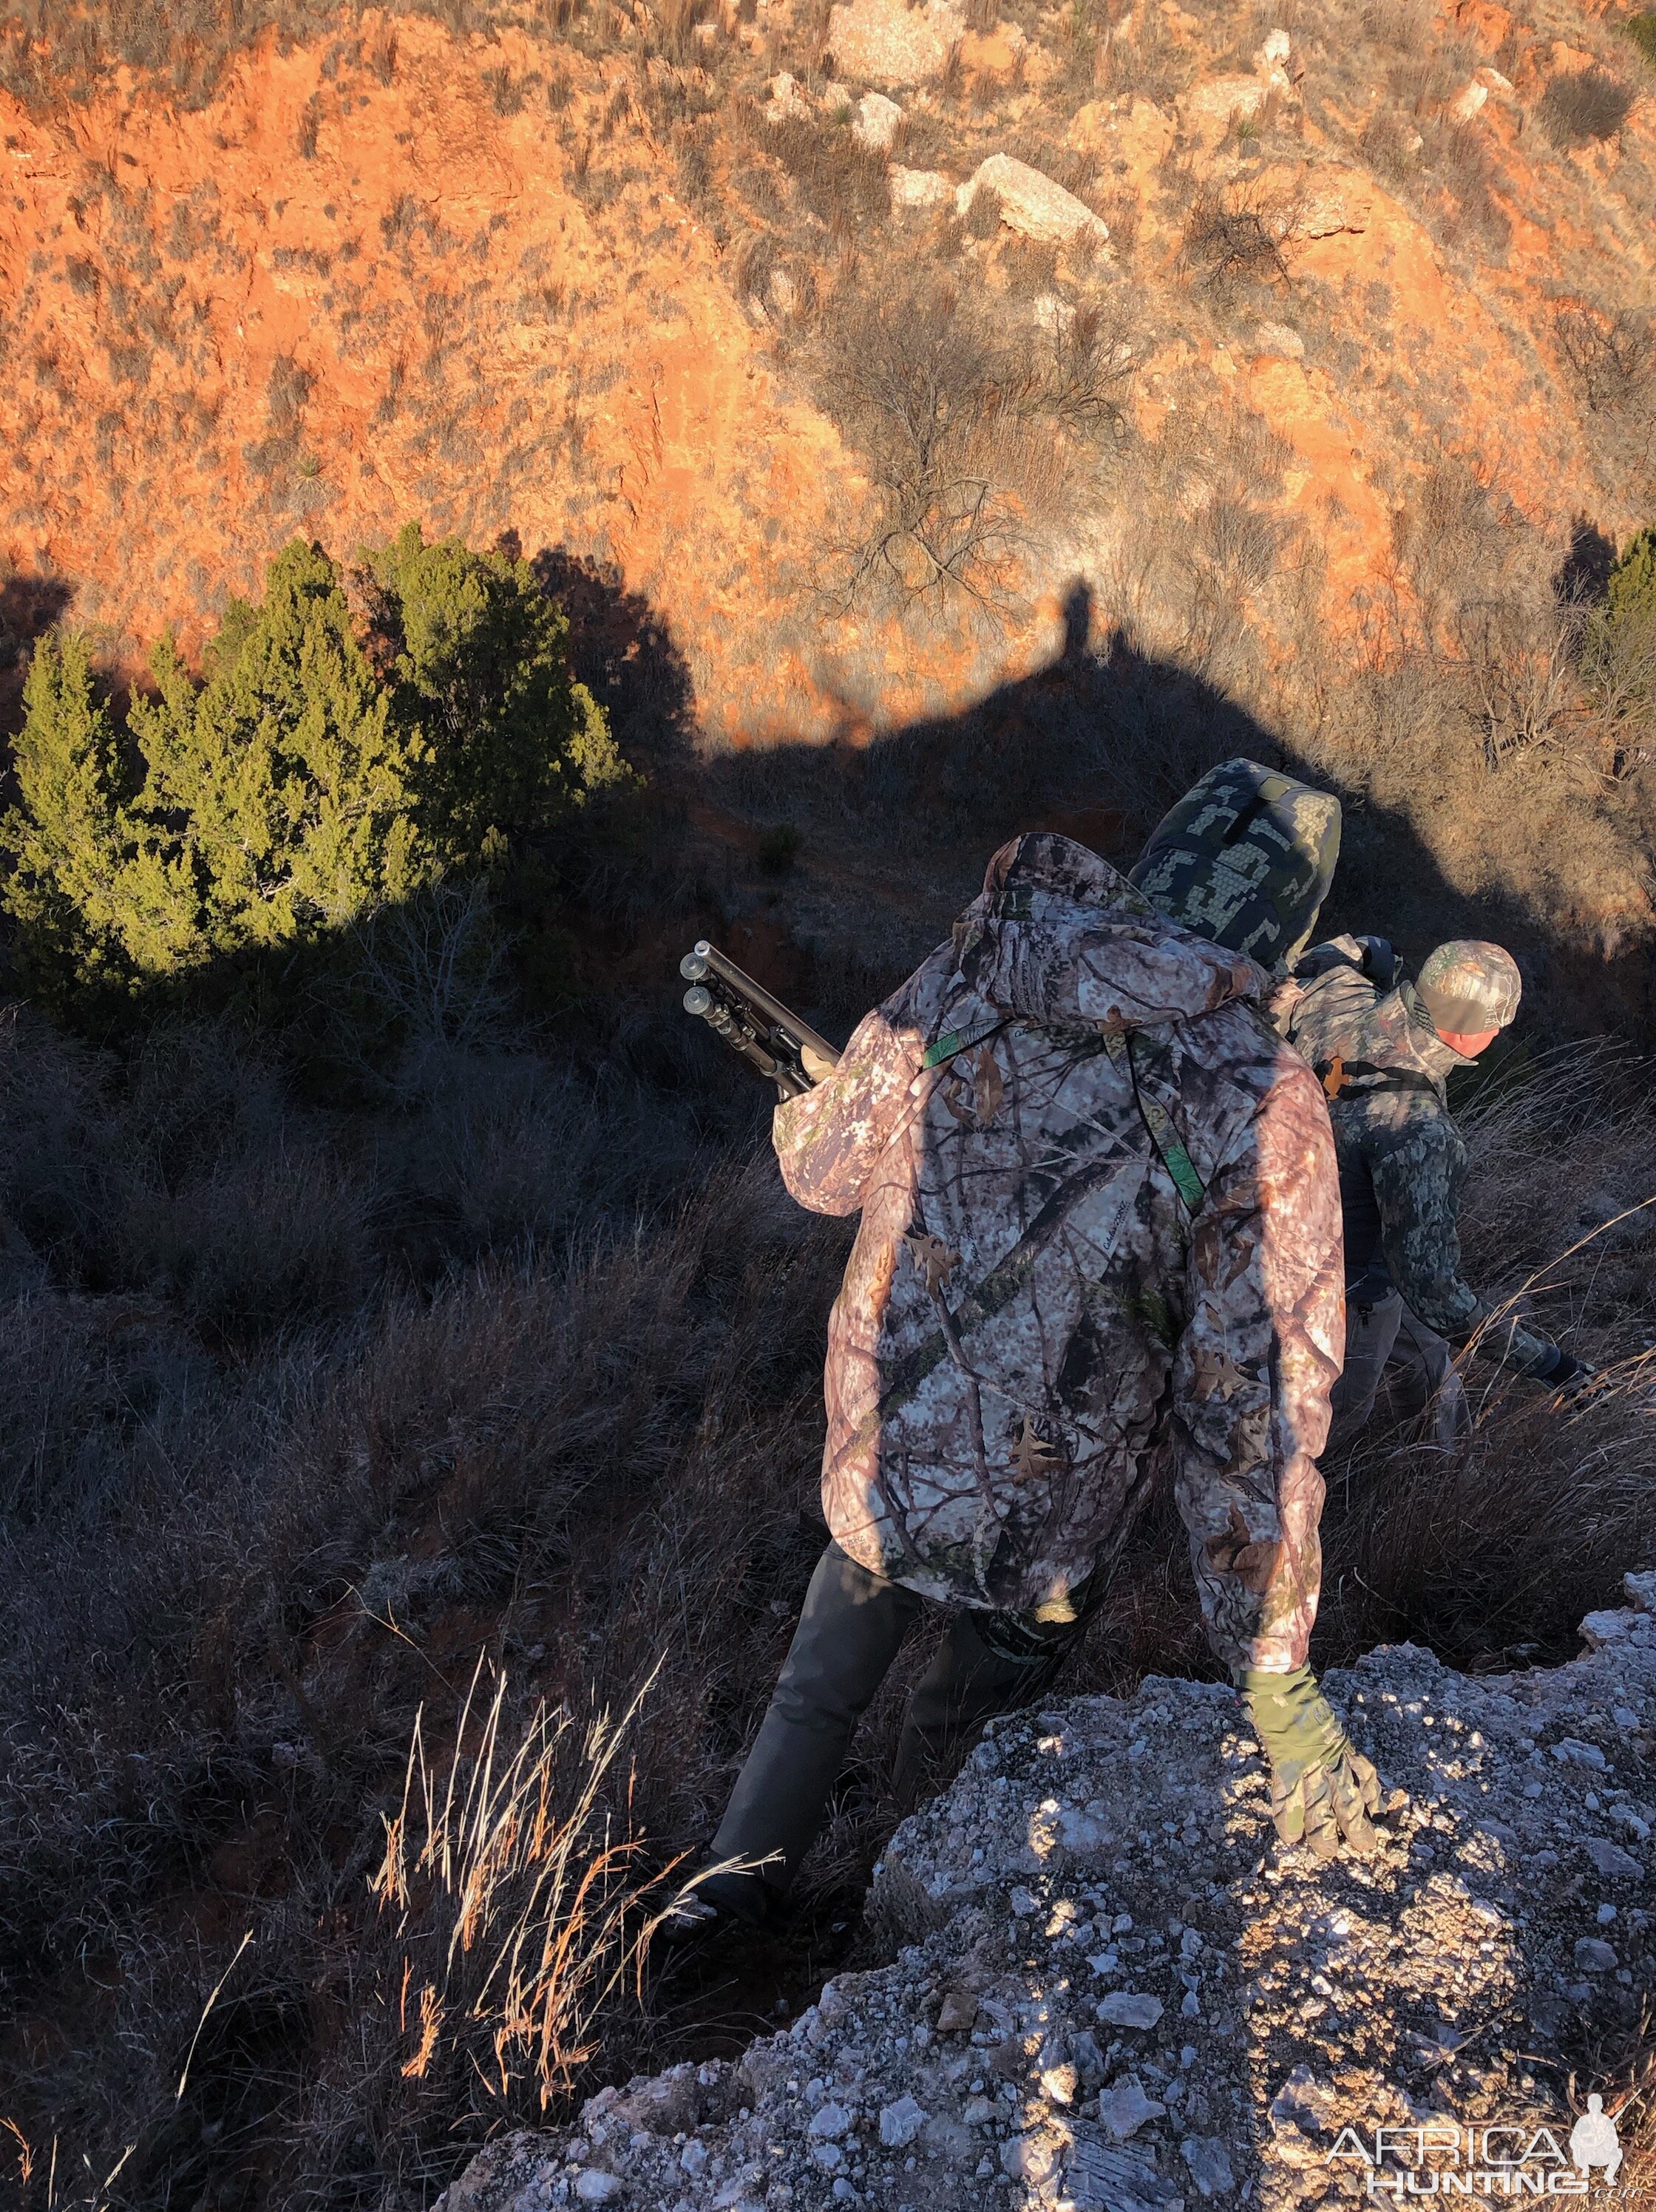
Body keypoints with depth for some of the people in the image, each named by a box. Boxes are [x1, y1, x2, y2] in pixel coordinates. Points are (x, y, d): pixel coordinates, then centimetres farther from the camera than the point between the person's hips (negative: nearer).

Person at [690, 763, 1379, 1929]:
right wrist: (1278, 1683, -15)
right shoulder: (1262, 1101, -22)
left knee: (816, 1697, 30)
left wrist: (801, 1114, 30)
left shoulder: (962, 980, -11)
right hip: (1036, 1537, -2)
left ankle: (724, 1910, 49)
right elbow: (1252, 1405, -23)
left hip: (879, 1469, 2)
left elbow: (826, 1169, 4)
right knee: (965, 1743, 29)